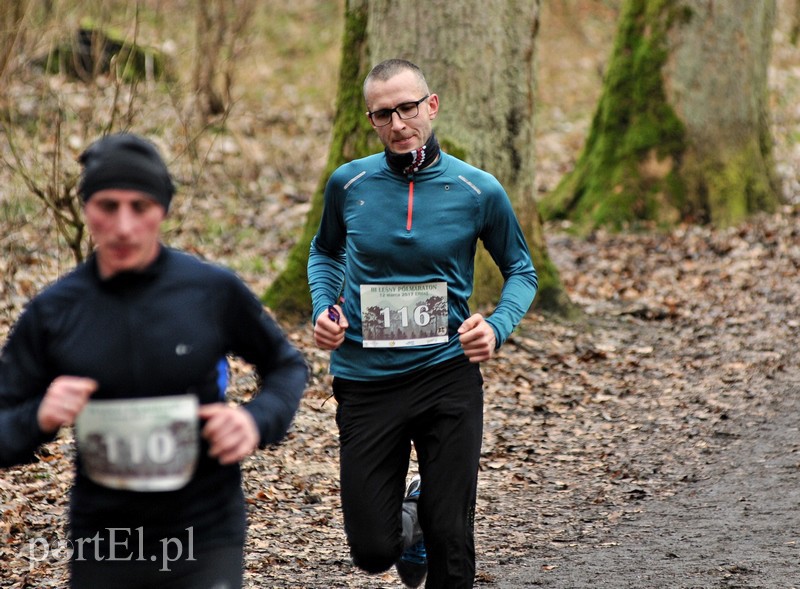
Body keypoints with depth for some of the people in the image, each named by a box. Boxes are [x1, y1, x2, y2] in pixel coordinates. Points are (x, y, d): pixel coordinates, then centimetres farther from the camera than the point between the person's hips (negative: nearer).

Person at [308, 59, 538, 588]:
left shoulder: (479, 191, -4)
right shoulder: (349, 183, -1)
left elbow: (521, 270, 9)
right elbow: (325, 252, 19)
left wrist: (498, 327, -10)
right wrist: (324, 307, 0)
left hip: (447, 377, -1)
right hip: (364, 381, 1)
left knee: (451, 545, -1)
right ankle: (408, 516, 38)